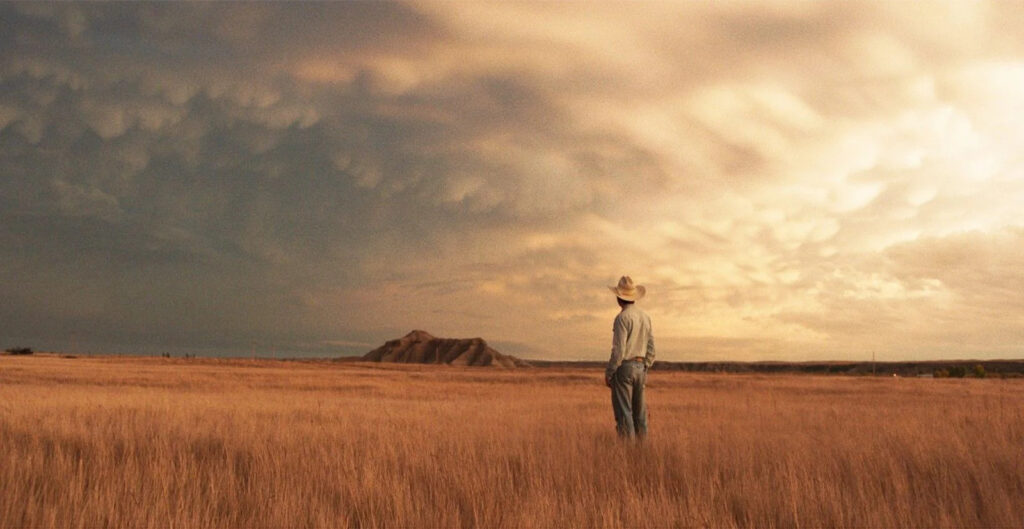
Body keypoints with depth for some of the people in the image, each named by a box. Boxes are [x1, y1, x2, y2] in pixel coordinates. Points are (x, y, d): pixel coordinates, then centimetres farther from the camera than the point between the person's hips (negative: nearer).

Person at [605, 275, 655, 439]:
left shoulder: (622, 318, -15)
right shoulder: (645, 317, 9)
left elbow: (619, 350, -19)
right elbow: (650, 348, 11)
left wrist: (608, 373, -11)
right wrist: (645, 370, 19)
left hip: (623, 368, -7)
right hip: (639, 367, 7)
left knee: (623, 411, -4)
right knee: (639, 411, 12)